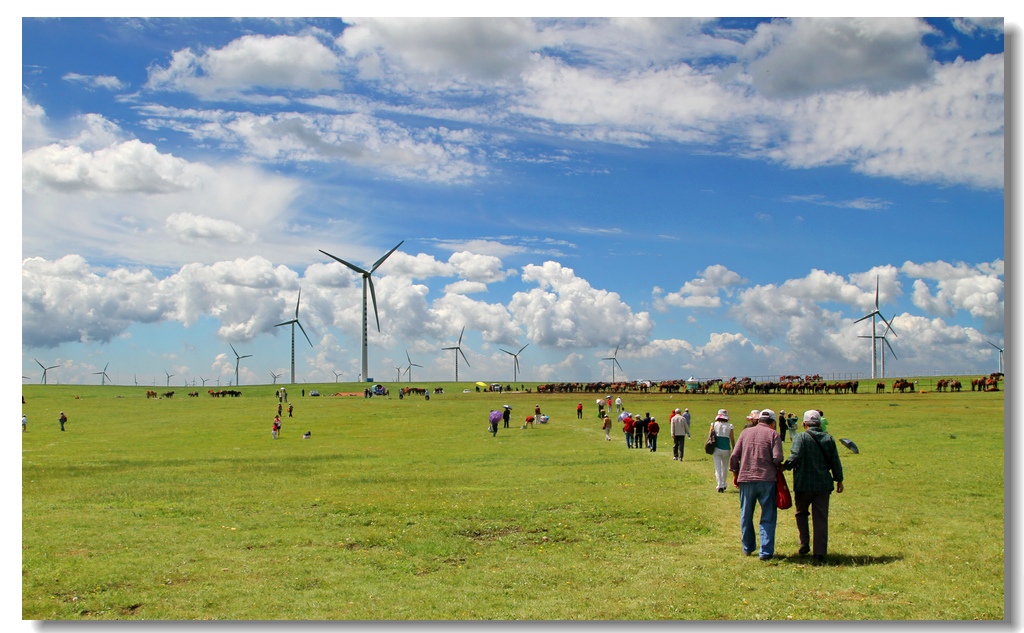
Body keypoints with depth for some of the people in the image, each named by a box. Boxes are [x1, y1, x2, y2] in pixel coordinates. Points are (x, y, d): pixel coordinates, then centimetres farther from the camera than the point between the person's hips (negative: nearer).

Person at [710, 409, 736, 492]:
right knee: (725, 467, 20)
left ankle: (720, 485, -10)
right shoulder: (729, 426, -2)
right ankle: (724, 484, 33)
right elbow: (732, 439, 0)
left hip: (716, 449, -1)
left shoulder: (714, 424, -2)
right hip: (726, 449, 1)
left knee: (718, 468, 1)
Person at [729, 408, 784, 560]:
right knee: (768, 517, 5)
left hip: (745, 479, 3)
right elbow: (777, 458, -11)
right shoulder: (773, 434, -1)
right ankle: (766, 552, 0)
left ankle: (747, 548, 27)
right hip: (766, 479, -3)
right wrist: (777, 468, 10)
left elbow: (734, 456, 4)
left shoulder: (746, 432, 8)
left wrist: (736, 473, 17)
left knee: (746, 516, 16)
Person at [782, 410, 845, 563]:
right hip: (823, 484, 3)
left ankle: (804, 543, 6)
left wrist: (784, 467, -2)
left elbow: (795, 457, -19)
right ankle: (820, 553, 3)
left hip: (804, 484, -3)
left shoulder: (801, 437, -8)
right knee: (821, 518, 5)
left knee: (801, 513, 19)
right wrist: (839, 480, 16)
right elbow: (835, 462, 8)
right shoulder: (829, 439, 6)